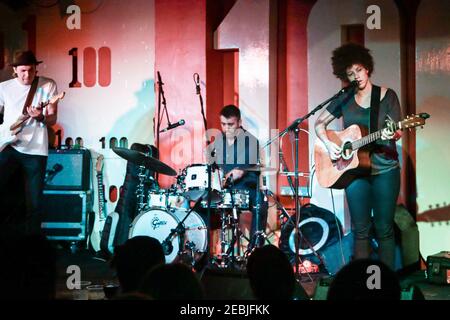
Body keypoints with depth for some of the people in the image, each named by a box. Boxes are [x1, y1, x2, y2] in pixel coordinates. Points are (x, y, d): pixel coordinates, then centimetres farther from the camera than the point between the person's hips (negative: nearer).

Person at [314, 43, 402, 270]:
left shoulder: (387, 96, 1)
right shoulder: (344, 100, 8)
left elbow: (397, 132, -1)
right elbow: (319, 124, 14)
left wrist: (391, 135, -24)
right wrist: (328, 144, -4)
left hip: (385, 170, -2)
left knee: (384, 229, -1)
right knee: (361, 230, 3)